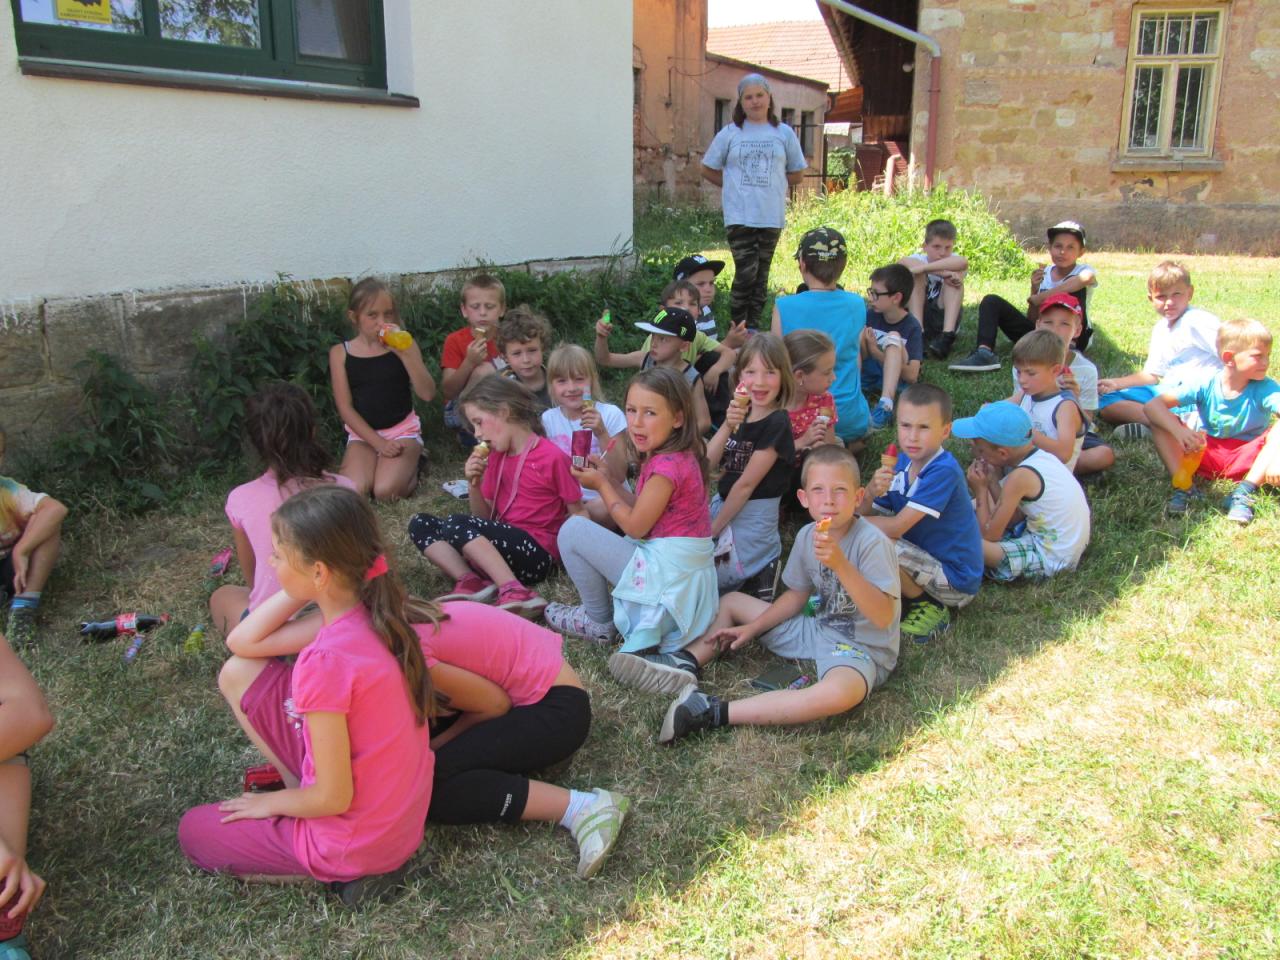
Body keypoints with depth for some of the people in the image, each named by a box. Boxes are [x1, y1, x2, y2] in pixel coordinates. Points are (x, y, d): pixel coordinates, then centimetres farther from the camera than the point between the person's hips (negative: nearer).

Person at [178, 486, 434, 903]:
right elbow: (243, 642, 3)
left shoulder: (325, 662, -33)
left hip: (355, 841, -7)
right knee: (238, 672, 5)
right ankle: (298, 786, 13)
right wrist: (300, 591, -11)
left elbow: (333, 798, -22)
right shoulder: (366, 617, -9)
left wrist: (271, 802, -2)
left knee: (194, 830, 20)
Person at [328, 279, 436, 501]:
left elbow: (428, 394, -11)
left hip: (403, 430, -1)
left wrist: (404, 353, -22)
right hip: (363, 434, 1)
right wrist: (379, 442, -13)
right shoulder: (340, 352, 1)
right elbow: (345, 408, -3)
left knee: (386, 492, -26)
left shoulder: (403, 345, 0)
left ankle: (410, 466, 6)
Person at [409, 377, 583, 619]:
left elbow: (578, 514, -4)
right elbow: (484, 518, 14)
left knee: (457, 524, -28)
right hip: (500, 547, 8)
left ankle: (516, 593, -33)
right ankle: (471, 582, -19)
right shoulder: (495, 456, 13)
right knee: (420, 524, -1)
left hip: (536, 554, -8)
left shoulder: (552, 457, -9)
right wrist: (474, 485, -3)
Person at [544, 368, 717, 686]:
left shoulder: (667, 465, -20)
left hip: (665, 573, -11)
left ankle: (600, 623, 9)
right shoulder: (678, 457, 9)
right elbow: (643, 509, 13)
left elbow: (636, 526, -14)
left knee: (573, 530, -5)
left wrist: (601, 486, -2)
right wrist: (605, 479, 8)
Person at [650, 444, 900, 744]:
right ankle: (686, 666, -8)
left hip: (862, 647, -7)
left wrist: (841, 564, -40)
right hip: (818, 628, 8)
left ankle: (716, 713, -37)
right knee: (730, 601, 14)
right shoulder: (807, 536, -2)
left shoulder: (873, 542, -22)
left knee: (840, 692, -43)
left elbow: (883, 617, -32)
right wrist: (752, 628, 6)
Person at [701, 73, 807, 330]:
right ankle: (738, 330, 0)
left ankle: (752, 329, 15)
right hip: (739, 216, -2)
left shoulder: (784, 133, 8)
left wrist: (770, 183, 6)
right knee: (746, 272, -12)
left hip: (771, 216, 2)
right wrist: (734, 186, 6)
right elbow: (708, 170, 12)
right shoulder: (729, 133, 5)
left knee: (761, 274, 5)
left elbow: (797, 174, 14)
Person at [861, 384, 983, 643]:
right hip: (928, 557, 8)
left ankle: (930, 608, -5)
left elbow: (896, 527, -27)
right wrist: (871, 491, -24)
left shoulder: (943, 471, -24)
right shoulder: (901, 462, -1)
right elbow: (867, 513, -3)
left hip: (955, 580, -8)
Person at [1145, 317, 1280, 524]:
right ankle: (1183, 486, -25)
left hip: (1247, 459, -1)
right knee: (1159, 419, -18)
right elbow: (1153, 405, -20)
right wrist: (1179, 431, -38)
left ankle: (1243, 493, -27)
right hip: (1206, 451, 1)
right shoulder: (1206, 385, -11)